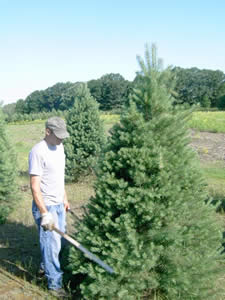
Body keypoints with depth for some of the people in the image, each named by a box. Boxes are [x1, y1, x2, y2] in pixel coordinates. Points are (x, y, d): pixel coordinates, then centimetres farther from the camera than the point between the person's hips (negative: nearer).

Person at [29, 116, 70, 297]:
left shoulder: (59, 147, 6)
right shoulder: (38, 152, -20)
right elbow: (35, 186, -22)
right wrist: (44, 213, -25)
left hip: (59, 204, 8)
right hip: (46, 206, -8)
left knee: (59, 240, 17)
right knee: (52, 244, 1)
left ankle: (45, 267, 40)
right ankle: (55, 283, 17)